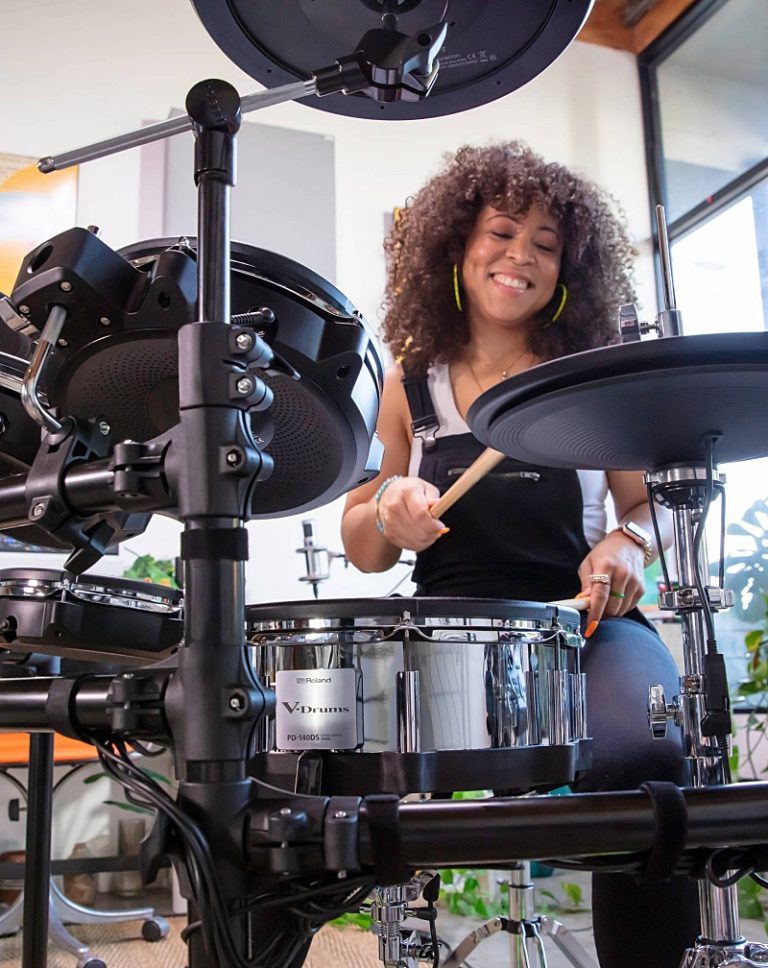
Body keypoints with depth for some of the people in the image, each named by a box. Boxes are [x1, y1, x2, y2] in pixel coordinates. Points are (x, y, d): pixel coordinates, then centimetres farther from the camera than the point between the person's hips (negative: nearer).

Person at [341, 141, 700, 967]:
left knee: (641, 760, -32)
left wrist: (629, 541, -9)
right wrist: (388, 513, -11)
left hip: (586, 619, 0)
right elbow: (361, 549, 12)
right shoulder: (411, 385, 9)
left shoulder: (594, 378, 7)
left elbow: (653, 505, 14)